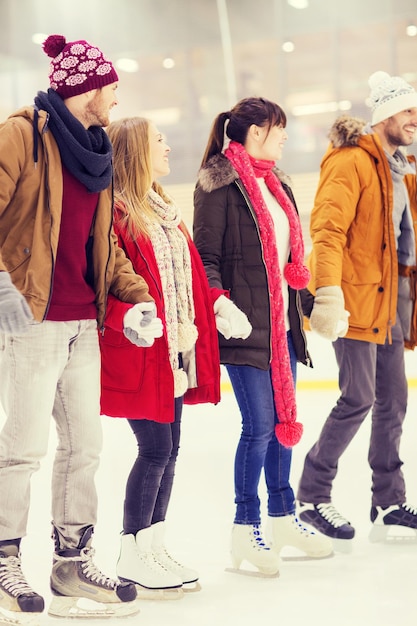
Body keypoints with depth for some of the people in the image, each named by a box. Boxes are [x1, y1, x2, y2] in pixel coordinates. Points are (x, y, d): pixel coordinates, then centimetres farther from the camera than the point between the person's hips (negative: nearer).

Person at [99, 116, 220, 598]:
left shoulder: (164, 211, 17)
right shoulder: (117, 214, -13)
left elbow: (190, 276, 20)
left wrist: (216, 305, 3)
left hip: (175, 355, 9)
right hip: (139, 356, -9)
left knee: (169, 449, 12)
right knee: (155, 450, -7)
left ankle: (154, 548, 22)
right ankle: (131, 560, 6)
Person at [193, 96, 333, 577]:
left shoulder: (276, 183, 16)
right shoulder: (219, 183, -8)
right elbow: (205, 256, -12)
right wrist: (221, 304, -24)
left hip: (282, 322, 8)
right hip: (246, 325, -8)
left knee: (283, 420, 12)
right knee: (260, 425, -6)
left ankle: (282, 518, 24)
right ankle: (245, 530, 5)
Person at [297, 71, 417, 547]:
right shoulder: (350, 162, -12)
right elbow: (328, 230, -21)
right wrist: (329, 293, -30)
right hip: (357, 296, -9)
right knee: (358, 399, -10)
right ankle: (312, 497, 1)